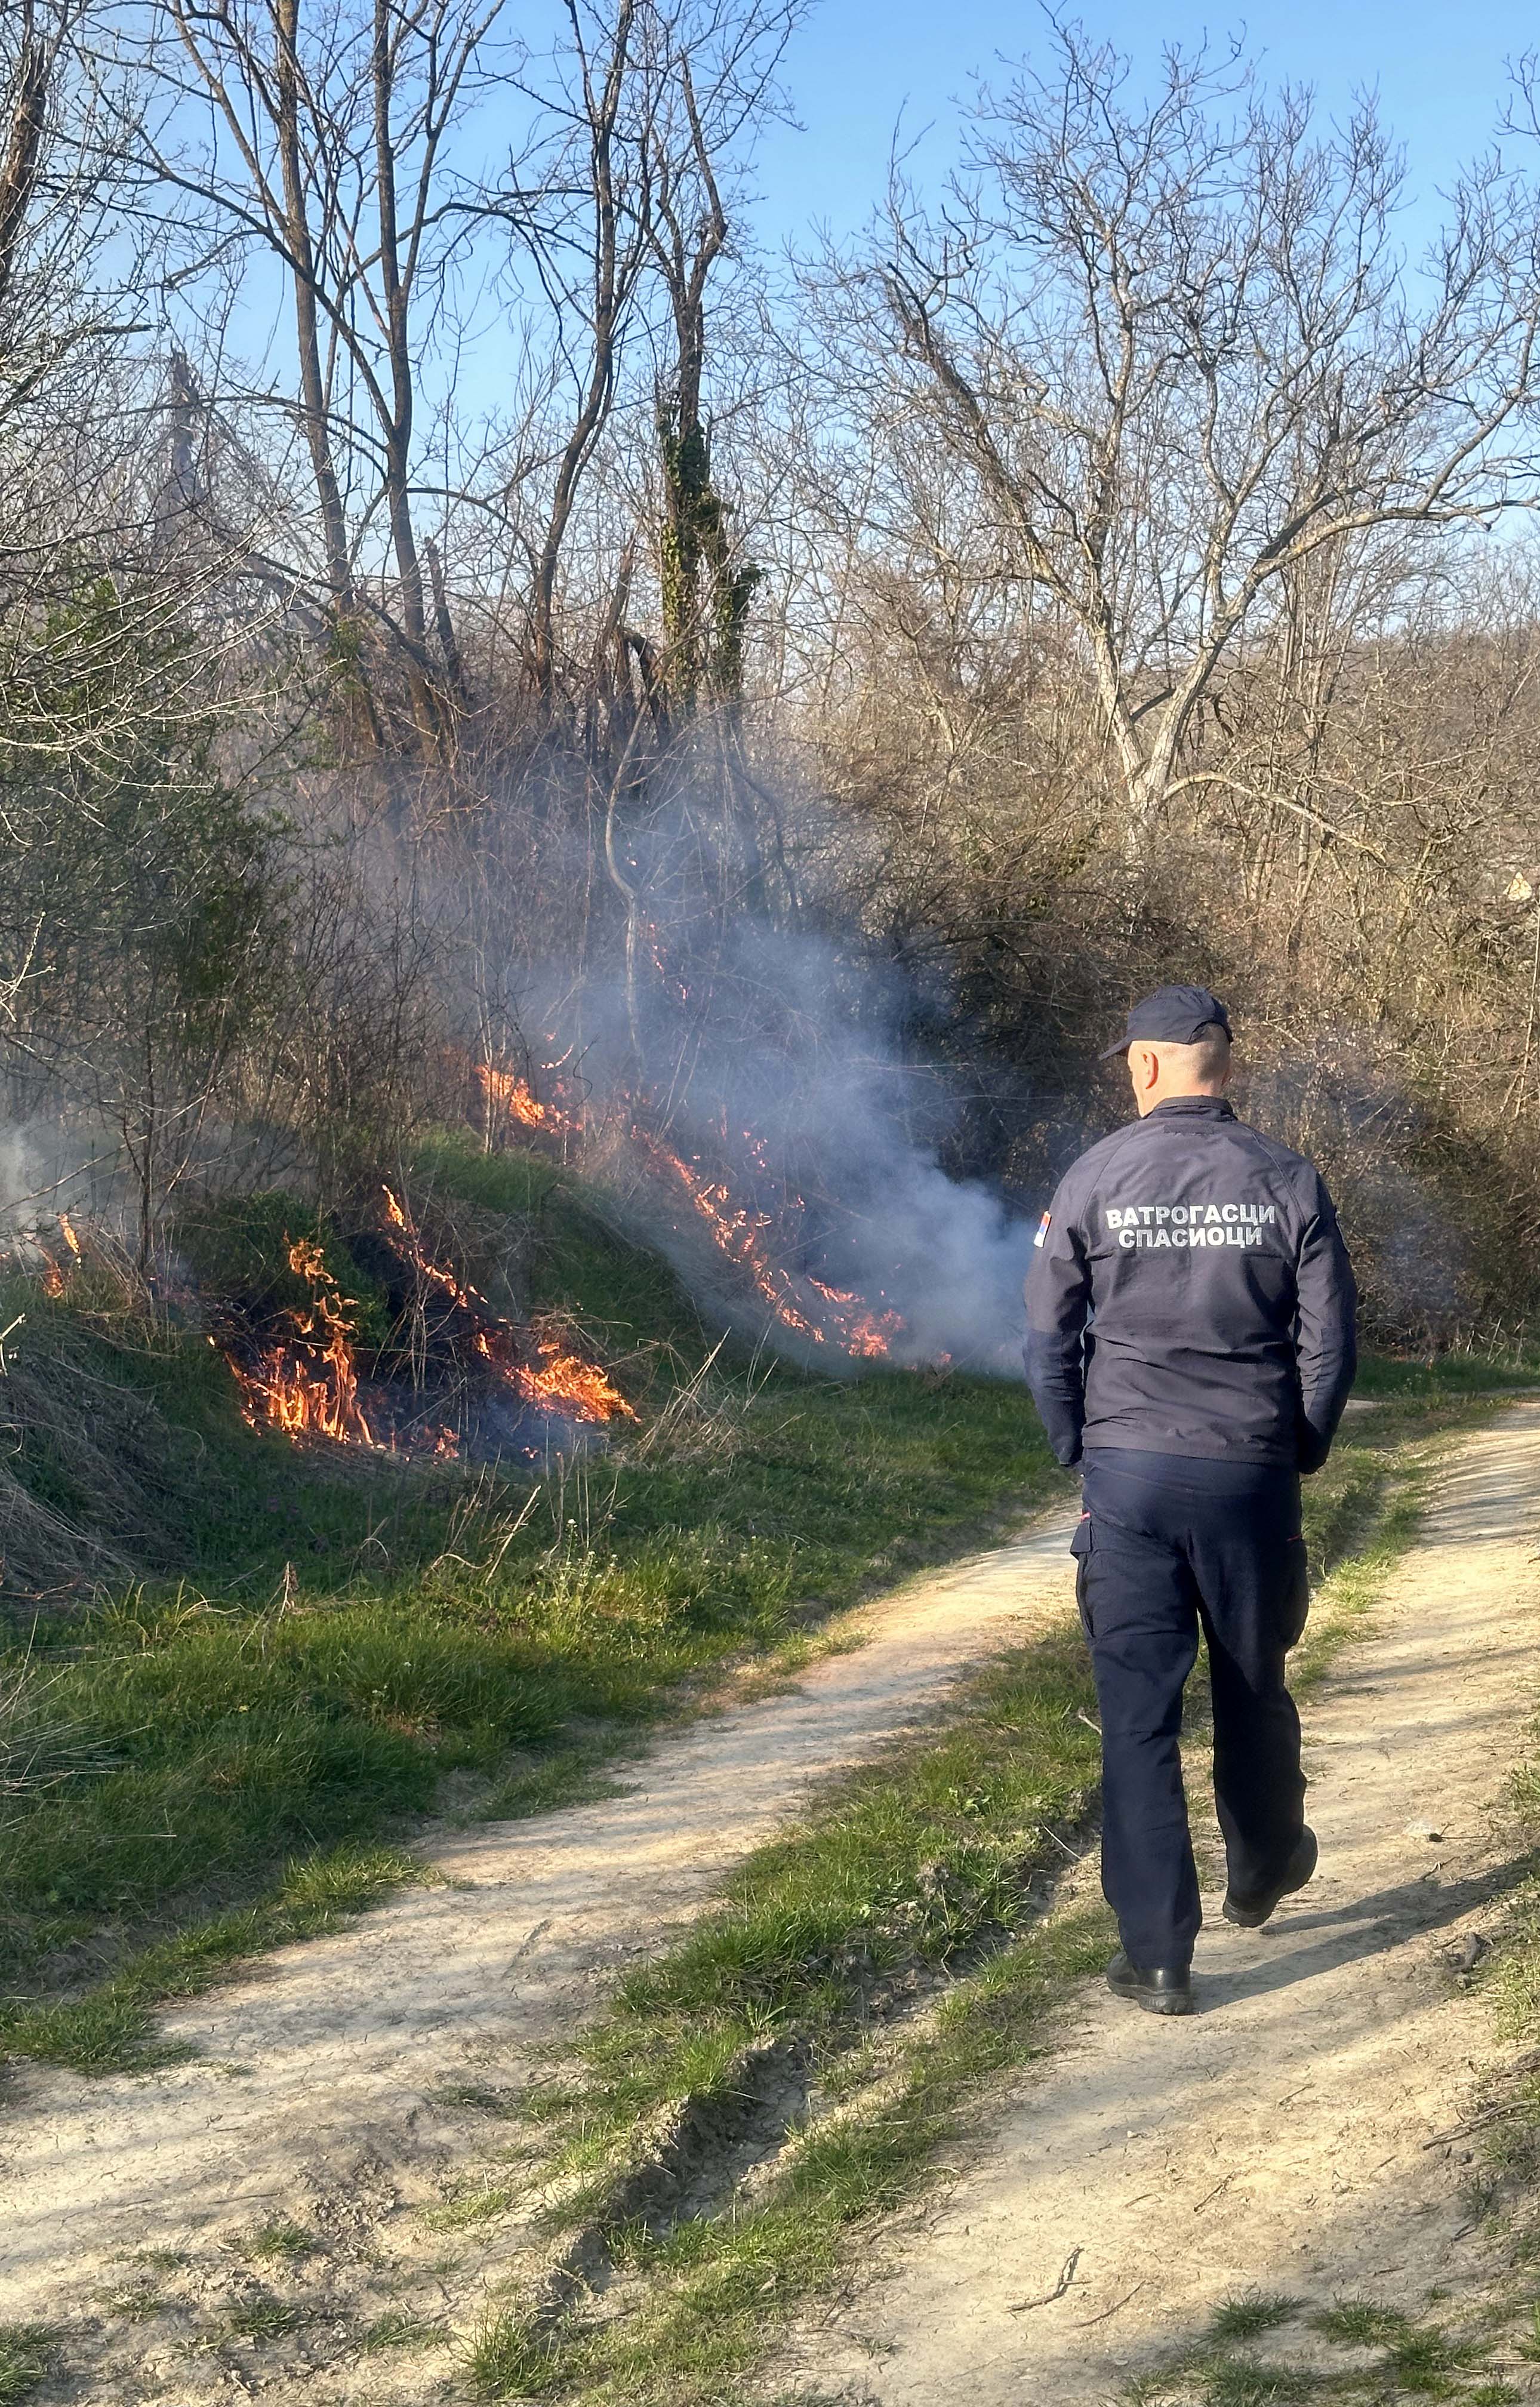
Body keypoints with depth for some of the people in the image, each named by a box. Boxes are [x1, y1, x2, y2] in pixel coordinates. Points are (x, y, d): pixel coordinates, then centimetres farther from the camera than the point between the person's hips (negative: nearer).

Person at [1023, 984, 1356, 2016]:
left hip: (1129, 1473, -1)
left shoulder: (1095, 1179, -4)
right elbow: (1329, 1345, 0)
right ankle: (1264, 1873, 42)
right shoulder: (1289, 1182, -2)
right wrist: (1297, 1457, 14)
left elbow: (1050, 1343, 0)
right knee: (1254, 1690, 20)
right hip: (1252, 1475, 1)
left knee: (1138, 1714, 3)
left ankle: (1157, 1955, 4)